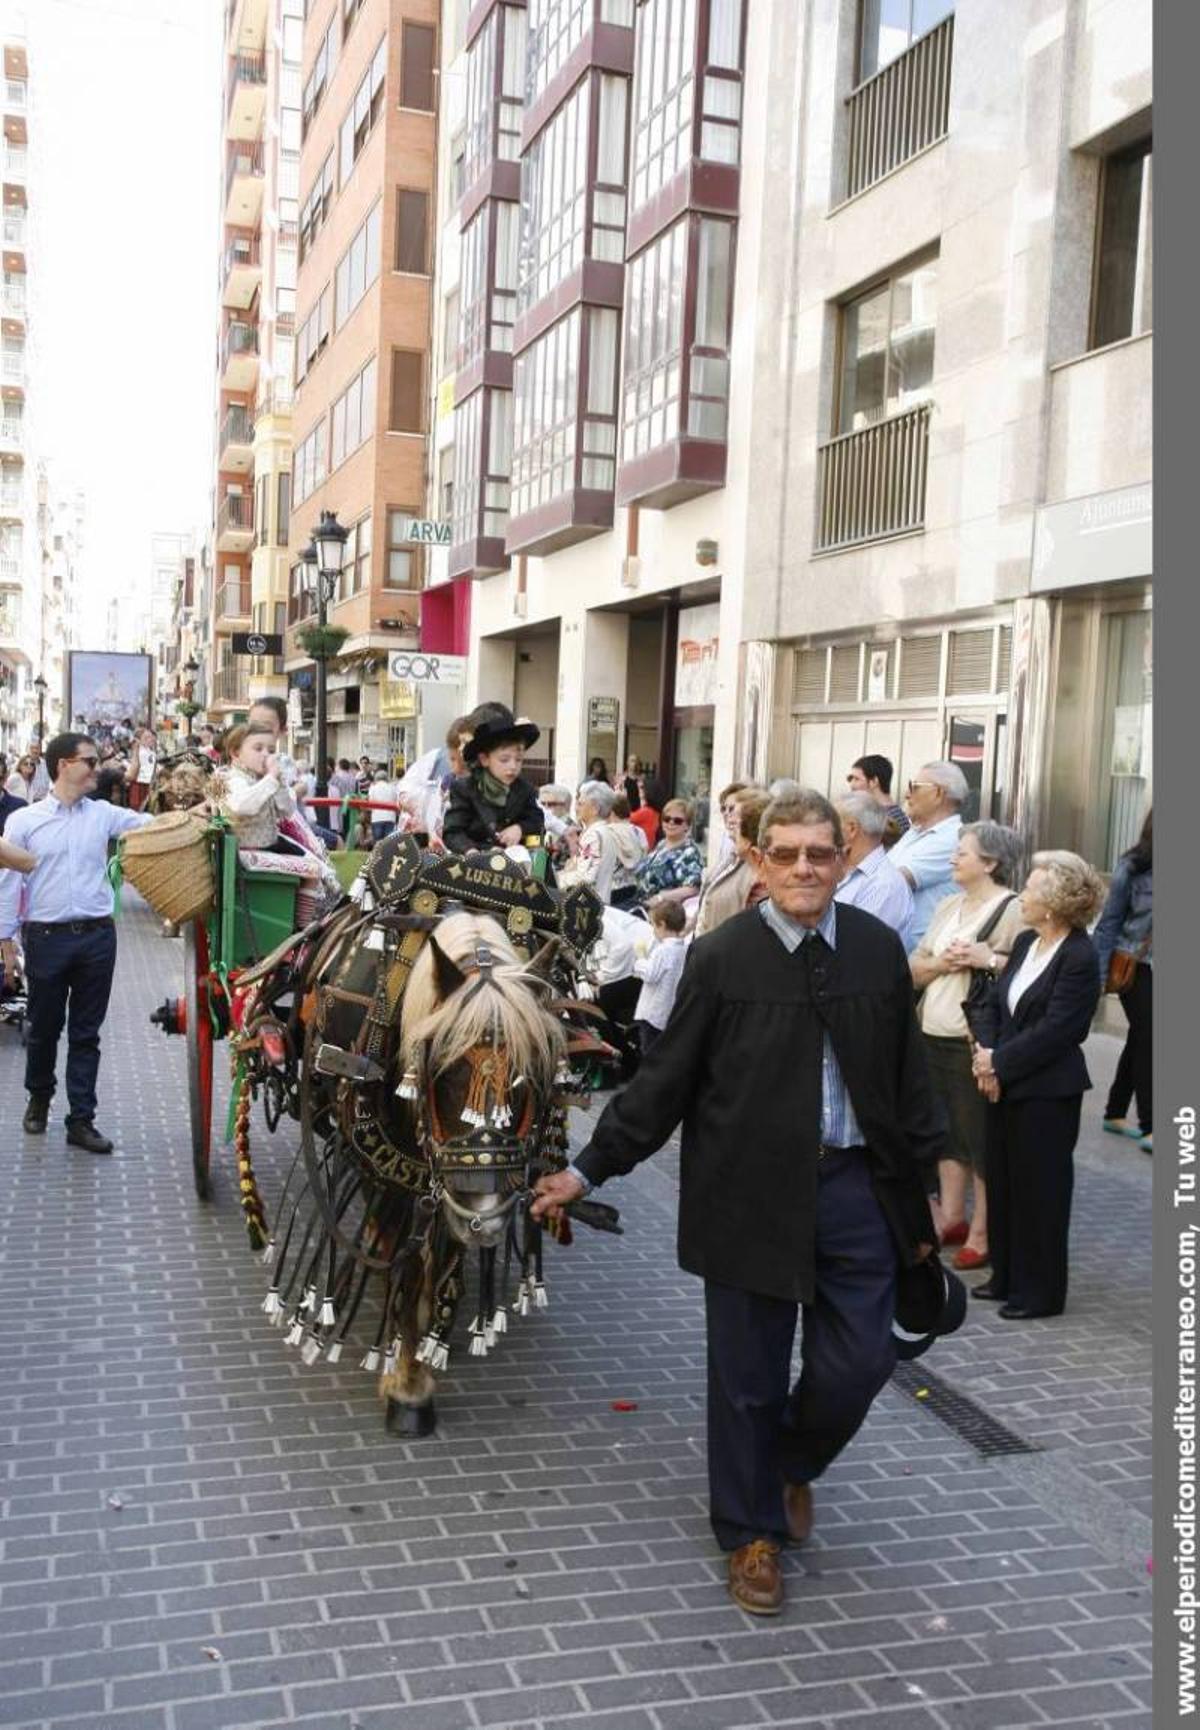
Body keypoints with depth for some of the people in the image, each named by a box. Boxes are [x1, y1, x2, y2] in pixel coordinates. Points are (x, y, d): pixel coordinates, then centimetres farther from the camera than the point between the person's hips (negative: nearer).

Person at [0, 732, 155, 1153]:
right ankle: (39, 1098, 38)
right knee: (44, 1029, 13)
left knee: (86, 1033, 6)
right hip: (47, 937, -2)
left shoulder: (103, 815, 6)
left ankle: (81, 1120, 13)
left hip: (96, 936, 2)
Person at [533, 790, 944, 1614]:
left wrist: (922, 1190, 10)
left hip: (856, 1185, 3)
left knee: (858, 1362, 8)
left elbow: (909, 1078, 8)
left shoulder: (879, 949, 1)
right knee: (748, 1377, 9)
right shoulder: (721, 958, -8)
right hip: (751, 1196, -2)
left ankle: (792, 1465, 41)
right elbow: (664, 1081, -4)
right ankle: (753, 1532, 32)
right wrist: (590, 1168, -5)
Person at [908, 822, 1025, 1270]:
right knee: (948, 1132, 15)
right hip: (934, 1036, 8)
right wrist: (942, 963, -5)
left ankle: (982, 1233, 10)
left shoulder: (1012, 910, -9)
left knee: (980, 1137, 1)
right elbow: (914, 969, 14)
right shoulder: (949, 906, 15)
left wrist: (989, 959, -24)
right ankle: (951, 1217, 26)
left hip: (975, 1042, -7)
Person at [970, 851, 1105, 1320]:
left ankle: (1040, 1291, 17)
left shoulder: (1079, 958, -17)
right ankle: (1007, 1277, 30)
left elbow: (1055, 1031, -20)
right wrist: (985, 1051, -6)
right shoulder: (1026, 942, 8)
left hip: (1046, 1093, -8)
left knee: (1039, 1190, 3)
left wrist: (999, 1062, -15)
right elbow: (996, 1002, 9)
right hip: (1005, 1086, 8)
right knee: (1002, 1183, 16)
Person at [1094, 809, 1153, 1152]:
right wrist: (1098, 974, -6)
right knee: (1147, 1039, -3)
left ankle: (1115, 1114, 27)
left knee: (1139, 1039, 13)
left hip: (1151, 965, 4)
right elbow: (1110, 921, -5)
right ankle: (1148, 1128, 4)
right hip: (1135, 966, -4)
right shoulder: (1133, 867, -11)